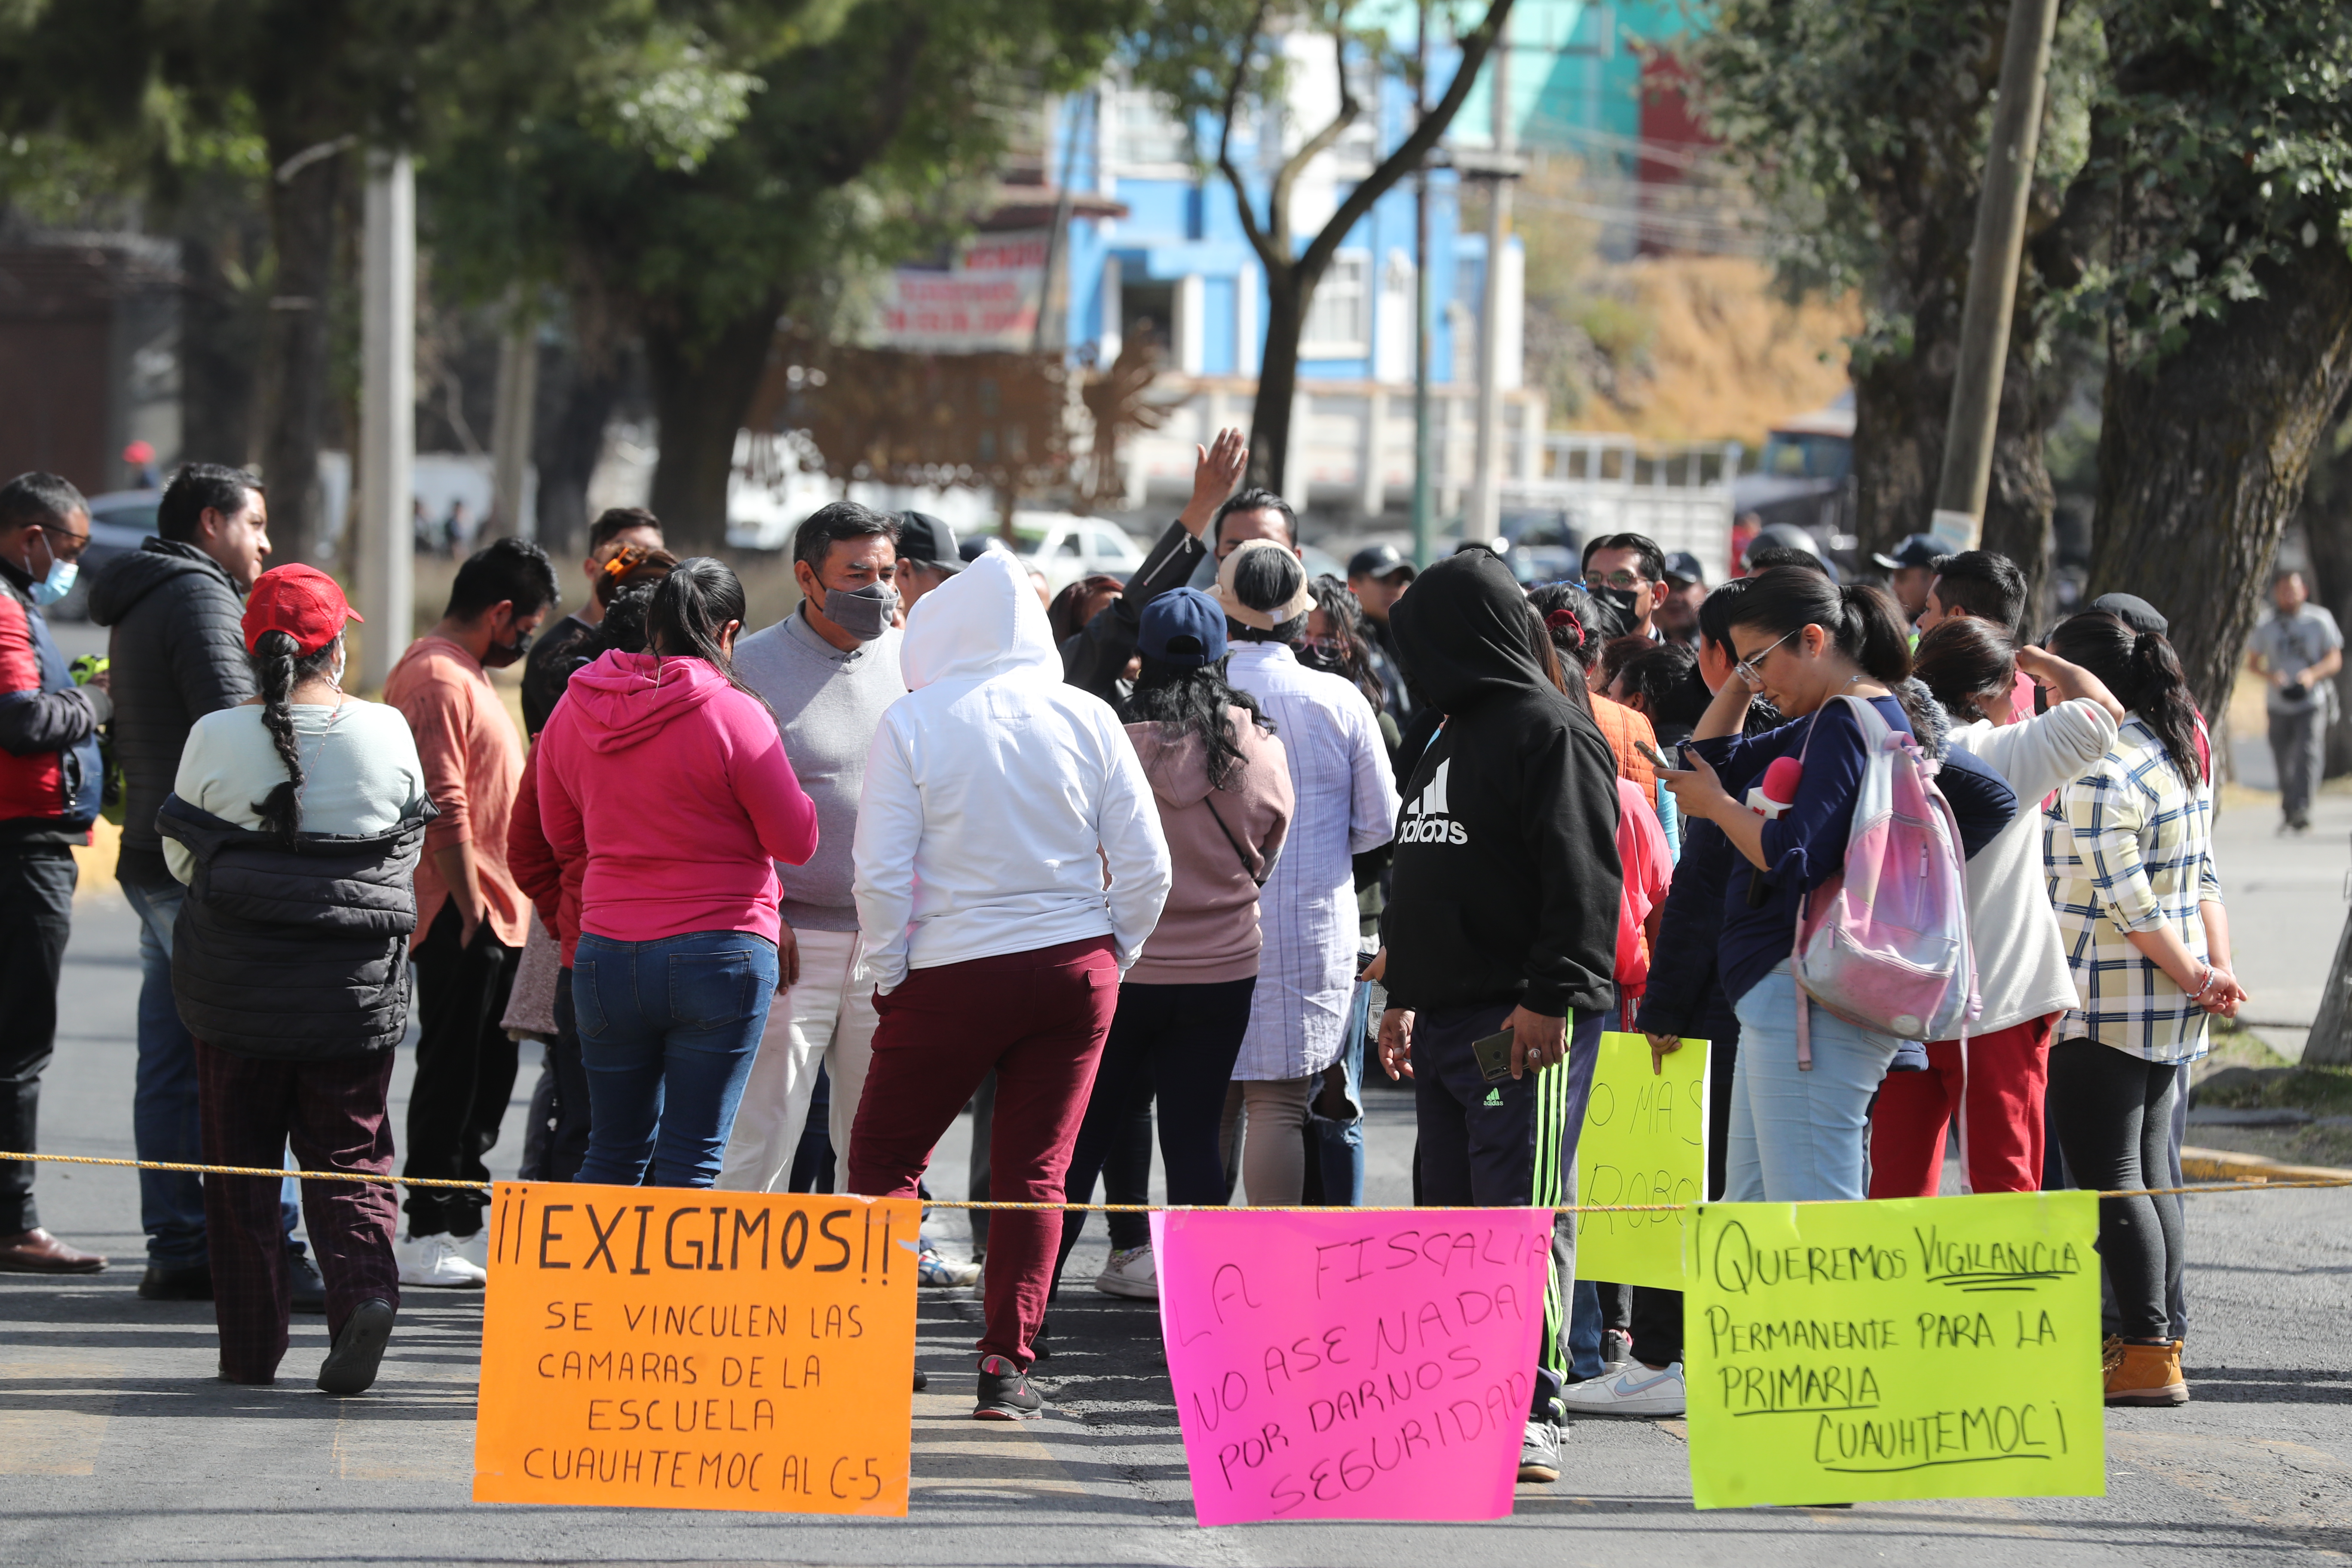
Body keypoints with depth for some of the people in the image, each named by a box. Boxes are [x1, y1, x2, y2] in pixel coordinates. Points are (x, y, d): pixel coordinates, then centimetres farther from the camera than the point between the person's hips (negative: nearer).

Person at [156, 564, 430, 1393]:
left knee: (240, 1166, 10)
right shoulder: (387, 733, -5)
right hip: (356, 985, 1)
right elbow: (408, 851, 8)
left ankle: (250, 1348, 11)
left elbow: (180, 857, 4)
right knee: (349, 1157, 10)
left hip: (237, 983, -1)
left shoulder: (217, 737, -9)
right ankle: (366, 1286, -16)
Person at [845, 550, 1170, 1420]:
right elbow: (1146, 866, 0)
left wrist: (889, 973, 1)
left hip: (951, 979, -3)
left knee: (883, 1159, 11)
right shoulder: (1087, 720, -1)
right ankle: (1007, 1364, 3)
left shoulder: (912, 722, -9)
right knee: (1034, 1174, 8)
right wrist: (1109, 957, 13)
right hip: (1075, 972, 3)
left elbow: (880, 872, -11)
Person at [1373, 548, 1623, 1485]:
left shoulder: (1550, 732, -9)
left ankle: (1532, 1415, -14)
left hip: (1525, 1025, -10)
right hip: (1446, 1019, 10)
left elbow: (1583, 882, -17)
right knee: (1454, 1217, 10)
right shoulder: (1452, 740, 21)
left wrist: (1549, 996, -24)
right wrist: (1404, 994, 27)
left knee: (1522, 1215, -12)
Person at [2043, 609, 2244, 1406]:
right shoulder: (2178, 755, 12)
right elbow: (2204, 877, 12)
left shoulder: (2097, 773, -18)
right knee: (2149, 1176, 13)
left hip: (2104, 1007, -9)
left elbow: (2124, 901, -20)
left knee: (2109, 1181, -4)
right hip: (2168, 1012, 9)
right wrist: (2218, 968, 5)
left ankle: (2148, 1357, -5)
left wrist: (2193, 974, -11)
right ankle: (2155, 1342, 15)